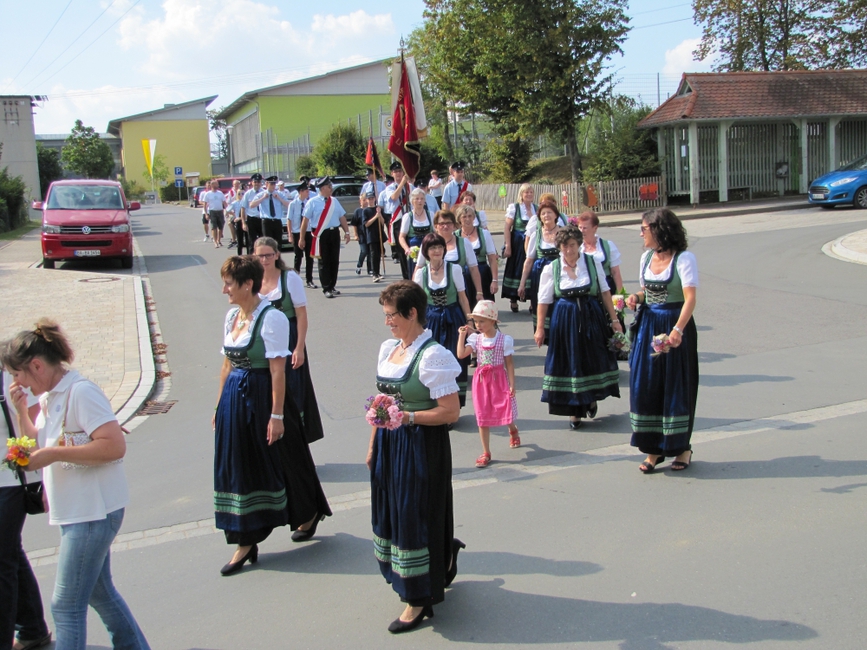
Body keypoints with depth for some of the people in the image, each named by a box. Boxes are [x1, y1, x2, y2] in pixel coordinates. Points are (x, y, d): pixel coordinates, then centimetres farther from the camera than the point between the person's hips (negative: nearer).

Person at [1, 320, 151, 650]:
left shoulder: (80, 393, -18)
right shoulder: (48, 397, 11)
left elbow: (115, 446, -26)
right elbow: (36, 445, 21)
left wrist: (53, 454, -25)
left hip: (93, 511, -10)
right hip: (76, 511, 10)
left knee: (66, 605, -5)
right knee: (98, 592, 21)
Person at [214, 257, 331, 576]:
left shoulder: (271, 318, -16)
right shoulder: (232, 316, 8)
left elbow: (278, 370, -18)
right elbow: (227, 364, 14)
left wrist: (277, 415, -19)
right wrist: (220, 405, 14)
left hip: (262, 395, -8)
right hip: (235, 397, 8)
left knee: (279, 462, 8)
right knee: (237, 468, 9)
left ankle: (308, 514, 33)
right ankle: (245, 542, 18)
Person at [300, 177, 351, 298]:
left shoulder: (334, 201, 10)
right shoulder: (313, 202, -5)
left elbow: (342, 217, 12)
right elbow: (305, 220, -5)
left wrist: (346, 232, 3)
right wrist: (302, 238, -5)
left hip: (334, 233, 5)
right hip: (321, 234, -5)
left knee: (334, 261, 9)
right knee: (324, 262, -1)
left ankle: (332, 286, 22)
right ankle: (326, 289, 6)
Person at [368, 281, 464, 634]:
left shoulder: (432, 356, -17)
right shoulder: (387, 349, 8)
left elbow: (451, 412, -19)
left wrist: (407, 417, -26)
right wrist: (373, 445, 13)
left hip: (421, 447, -8)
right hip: (389, 444, 8)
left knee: (415, 516, 2)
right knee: (392, 513, 17)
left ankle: (418, 600, 18)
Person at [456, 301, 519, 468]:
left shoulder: (505, 339, -9)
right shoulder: (475, 338, -1)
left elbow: (509, 363, -5)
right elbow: (461, 354, -13)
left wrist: (512, 385, -7)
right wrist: (462, 335, -10)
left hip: (499, 379, -3)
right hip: (481, 380, 3)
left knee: (505, 411, 5)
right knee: (482, 417, 5)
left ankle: (513, 430, 44)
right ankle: (486, 453, 14)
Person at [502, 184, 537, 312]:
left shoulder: (537, 208, 8)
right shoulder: (514, 207, -3)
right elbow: (507, 227, -6)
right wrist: (508, 246, -12)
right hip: (518, 244, -3)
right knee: (516, 271, 4)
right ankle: (513, 300, 15)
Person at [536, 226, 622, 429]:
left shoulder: (593, 263, -1)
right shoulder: (551, 269, -3)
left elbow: (605, 292, 3)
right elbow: (544, 300, 0)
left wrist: (614, 319, 1)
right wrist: (540, 328, -1)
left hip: (592, 318, 1)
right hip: (564, 320, -1)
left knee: (593, 359, 9)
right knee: (568, 363, 4)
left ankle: (591, 399, 35)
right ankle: (573, 411, 16)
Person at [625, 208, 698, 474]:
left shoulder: (683, 258, -12)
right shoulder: (647, 257, 9)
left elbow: (690, 298, -20)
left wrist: (678, 329, -33)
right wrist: (636, 298, -3)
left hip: (675, 325, -6)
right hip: (648, 326, 6)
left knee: (676, 387, 3)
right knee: (645, 386, 4)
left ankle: (682, 447, 19)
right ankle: (654, 449, 16)